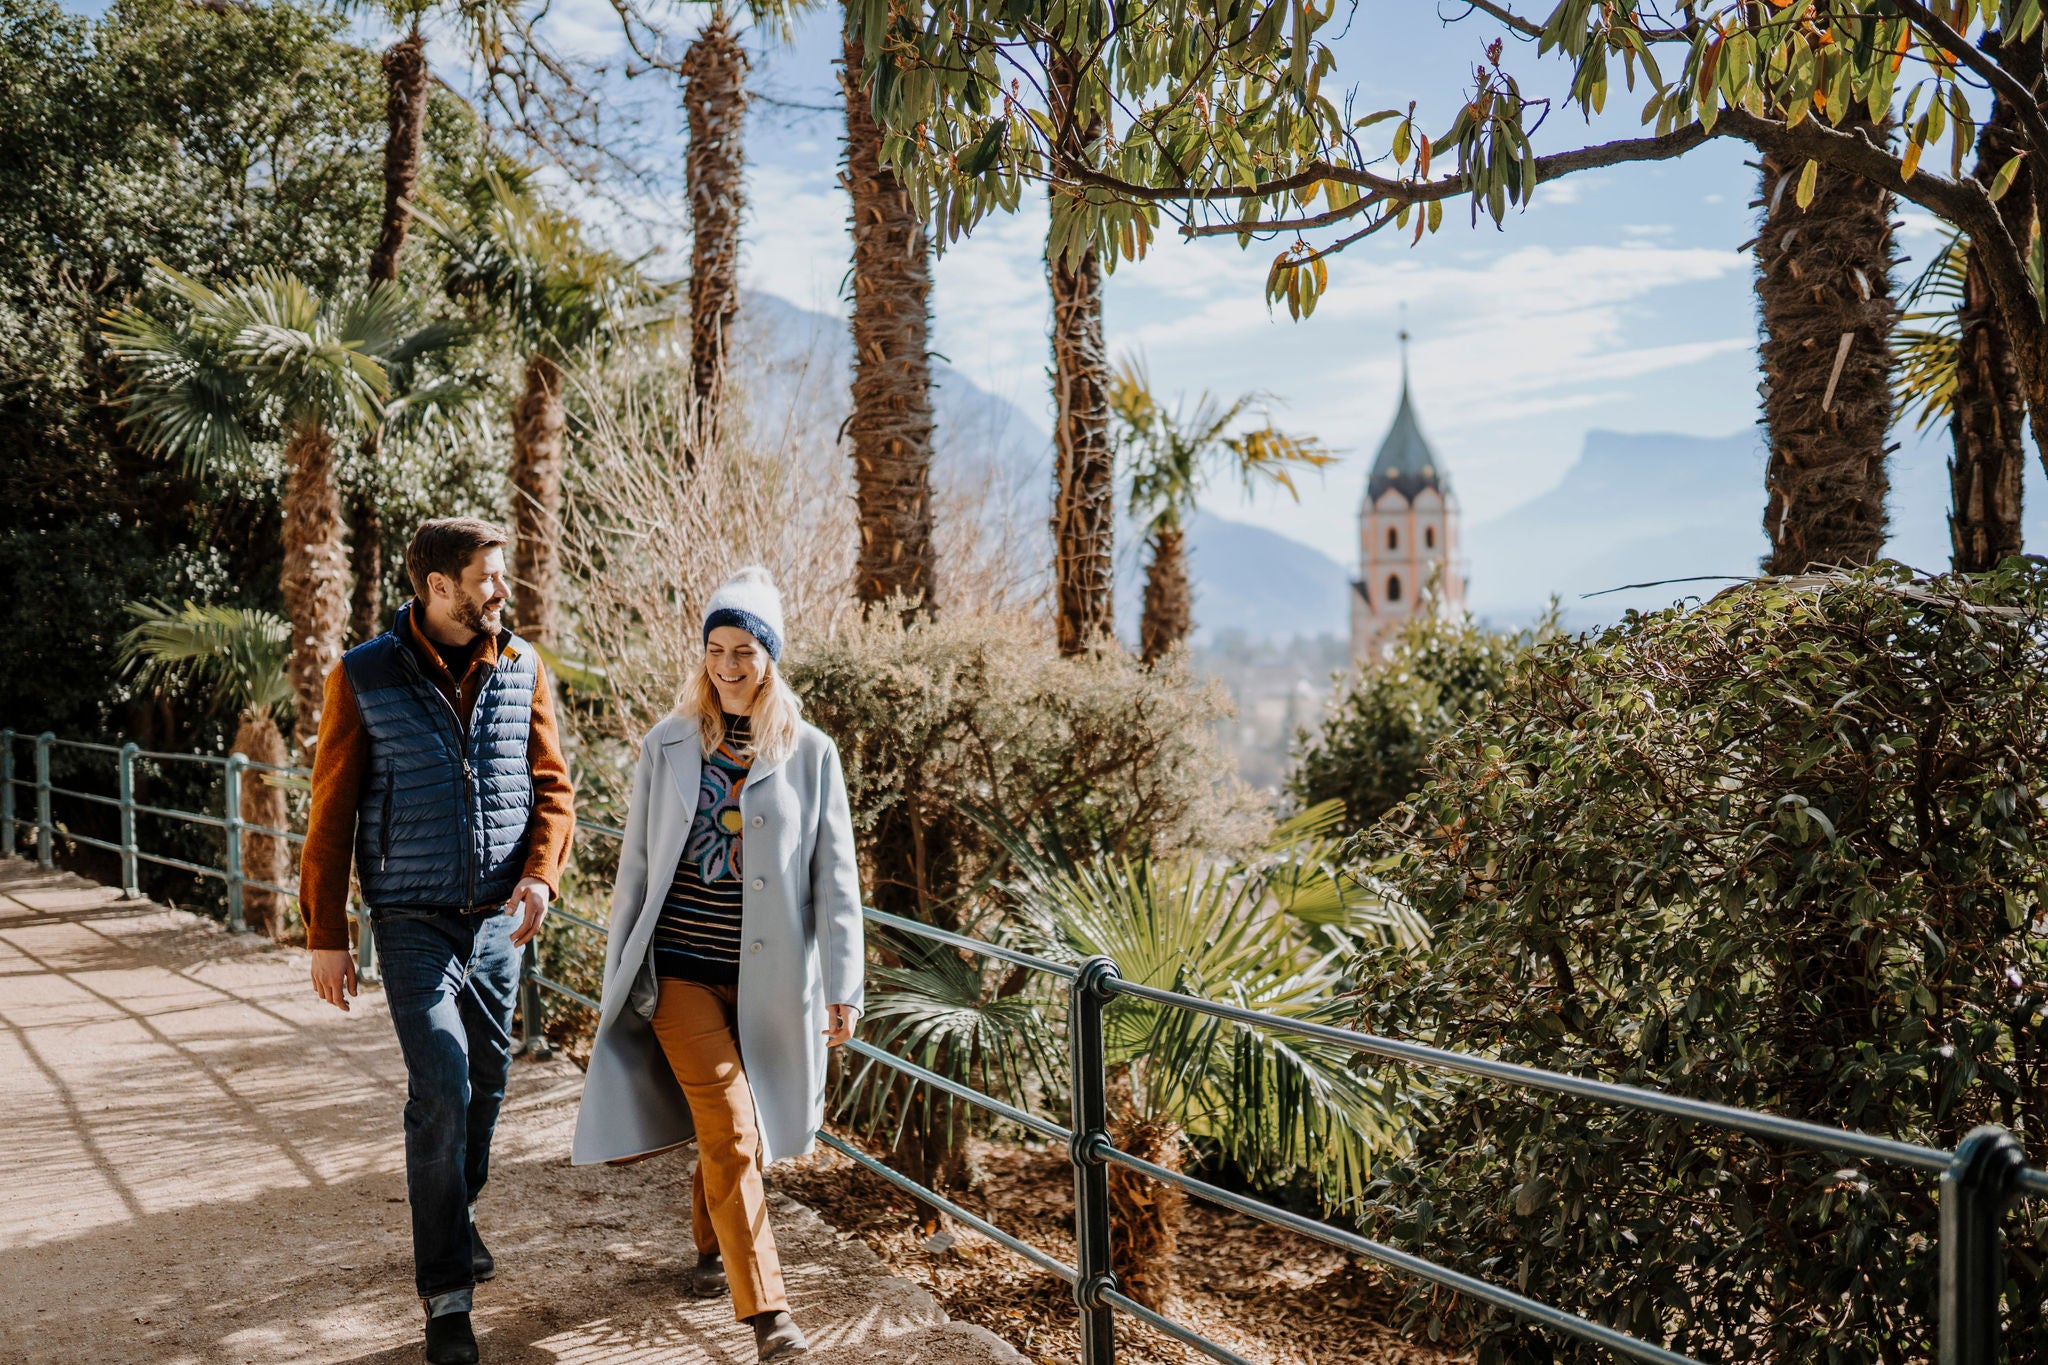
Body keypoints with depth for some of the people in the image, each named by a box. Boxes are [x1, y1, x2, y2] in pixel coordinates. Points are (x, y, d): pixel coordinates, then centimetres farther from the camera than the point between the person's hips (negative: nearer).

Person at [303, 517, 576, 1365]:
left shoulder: (522, 670, 2)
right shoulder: (364, 678, -7)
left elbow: (551, 785, 5)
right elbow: (331, 813, -2)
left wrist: (540, 876, -13)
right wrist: (326, 936, -2)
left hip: (499, 917, 4)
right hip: (415, 920, -4)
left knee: (485, 1081, 14)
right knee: (442, 1090, -10)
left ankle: (456, 1217, 40)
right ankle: (446, 1289, 3)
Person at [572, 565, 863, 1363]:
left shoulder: (810, 755, -1)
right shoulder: (667, 747, 2)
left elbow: (835, 879, -1)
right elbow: (636, 866, 7)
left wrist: (844, 986, -5)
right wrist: (618, 974, 8)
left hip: (768, 978, 1)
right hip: (683, 969, -1)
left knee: (727, 1126, 15)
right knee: (733, 1132, -10)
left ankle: (713, 1246, 42)